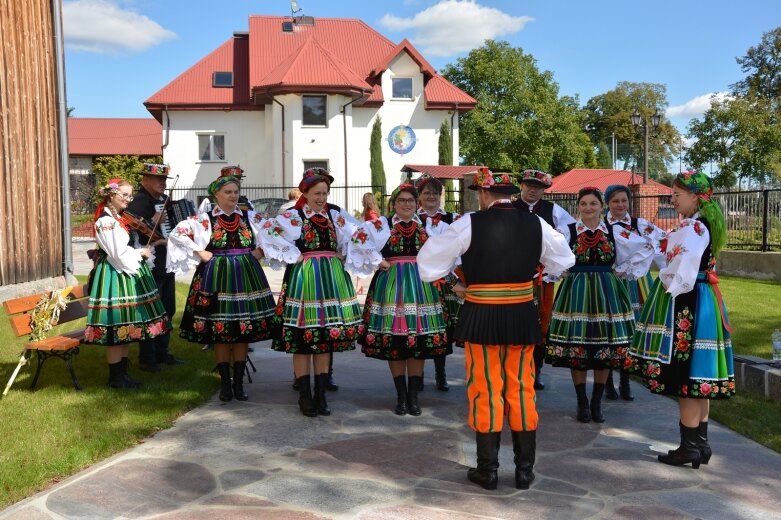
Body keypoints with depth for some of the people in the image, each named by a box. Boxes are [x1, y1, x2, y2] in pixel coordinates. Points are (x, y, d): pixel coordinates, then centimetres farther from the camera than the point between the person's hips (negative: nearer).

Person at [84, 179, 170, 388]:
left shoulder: (120, 218, 14)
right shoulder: (106, 221, -15)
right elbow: (119, 254, -19)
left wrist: (142, 253, -1)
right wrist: (141, 253, -6)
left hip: (127, 273, 10)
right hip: (115, 276, -10)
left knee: (126, 328, 13)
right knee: (116, 328, -3)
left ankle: (122, 372, 21)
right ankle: (116, 377, 7)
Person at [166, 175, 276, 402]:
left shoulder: (250, 217, 7)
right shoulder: (204, 219, 0)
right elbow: (177, 234, -5)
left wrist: (261, 251, 2)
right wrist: (199, 253, -8)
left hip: (245, 278, 2)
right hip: (216, 278, -2)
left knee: (244, 332, 4)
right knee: (220, 332, 3)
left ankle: (239, 383, 14)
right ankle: (225, 383, 14)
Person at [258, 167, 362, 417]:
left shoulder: (336, 214, 8)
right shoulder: (292, 215, -5)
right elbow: (268, 233, -17)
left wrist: (342, 256, 6)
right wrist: (293, 256, -13)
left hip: (331, 278, 4)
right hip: (303, 278, -4)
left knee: (326, 338, 7)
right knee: (302, 339, 0)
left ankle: (321, 395, 17)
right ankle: (305, 396, 12)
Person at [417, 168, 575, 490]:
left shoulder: (470, 223, -11)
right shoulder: (535, 224, 0)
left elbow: (429, 261, -5)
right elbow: (563, 261, 15)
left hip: (482, 317, -3)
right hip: (522, 316, 3)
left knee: (485, 390, 7)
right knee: (521, 390, 12)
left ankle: (488, 470, 17)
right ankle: (524, 470, 21)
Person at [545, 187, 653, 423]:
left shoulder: (615, 233, 5)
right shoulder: (567, 231, -2)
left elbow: (647, 248, 14)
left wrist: (627, 270, 8)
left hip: (606, 293, 2)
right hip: (576, 293, -2)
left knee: (606, 350, 4)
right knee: (576, 349, -1)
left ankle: (597, 402, 19)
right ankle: (582, 403, 15)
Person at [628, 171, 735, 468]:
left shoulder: (692, 228, -17)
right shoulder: (702, 225, 14)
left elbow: (683, 277, -21)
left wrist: (670, 293, -7)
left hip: (686, 304, -10)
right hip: (701, 303, 10)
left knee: (685, 376, -3)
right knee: (697, 375, 13)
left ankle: (689, 447, 4)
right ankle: (700, 443, 21)